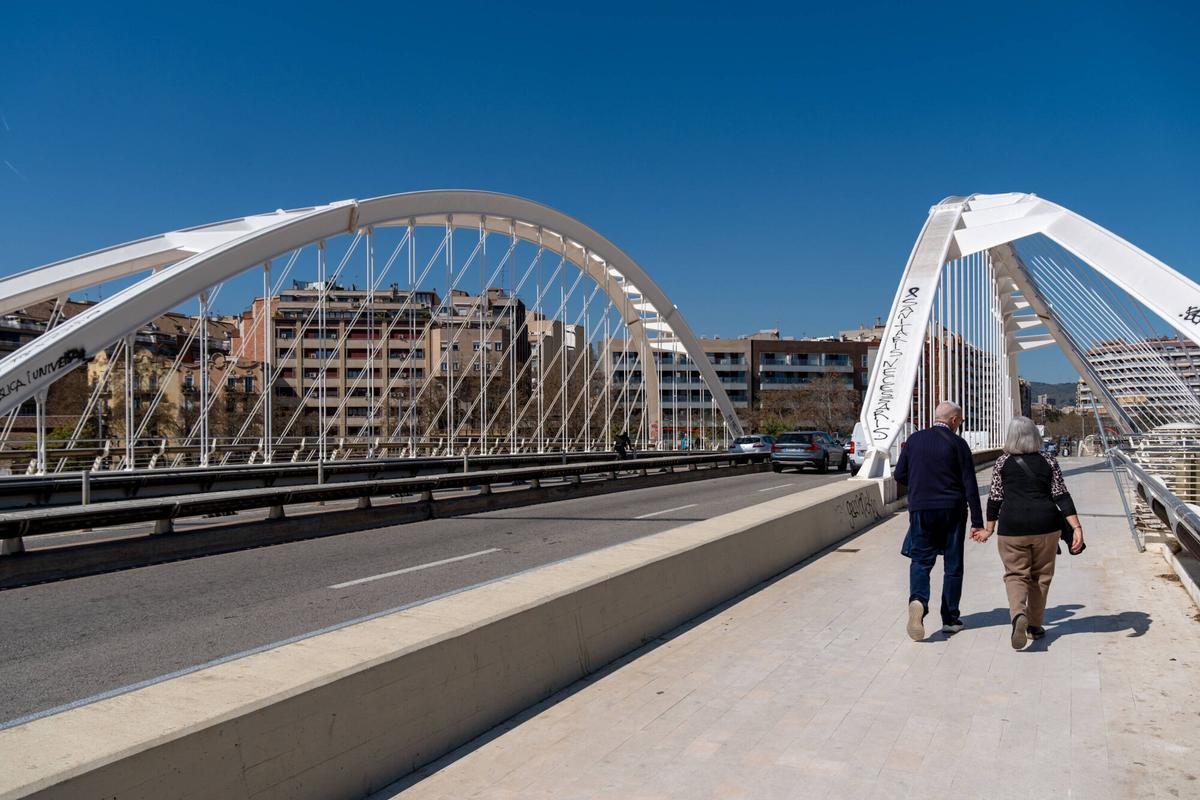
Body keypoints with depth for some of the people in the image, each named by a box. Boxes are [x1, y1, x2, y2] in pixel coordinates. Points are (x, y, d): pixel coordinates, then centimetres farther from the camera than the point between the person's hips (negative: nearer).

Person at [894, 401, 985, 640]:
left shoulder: (914, 440, 3)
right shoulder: (957, 443, -5)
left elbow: (900, 474, 5)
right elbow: (970, 485, -6)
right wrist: (977, 521, -4)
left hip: (920, 509, 1)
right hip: (952, 510, -1)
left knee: (920, 560, 7)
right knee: (953, 564, 10)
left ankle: (918, 600, -20)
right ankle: (950, 618, 16)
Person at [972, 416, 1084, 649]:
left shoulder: (1002, 463, 1)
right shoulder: (1049, 462, 3)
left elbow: (995, 499, 3)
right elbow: (1062, 496, -4)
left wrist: (989, 530, 12)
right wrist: (1077, 527, -5)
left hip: (1012, 528, -1)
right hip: (1045, 526, 1)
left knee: (1015, 575, 5)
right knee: (1040, 576, 16)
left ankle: (1018, 615, -22)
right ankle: (1035, 625, 24)